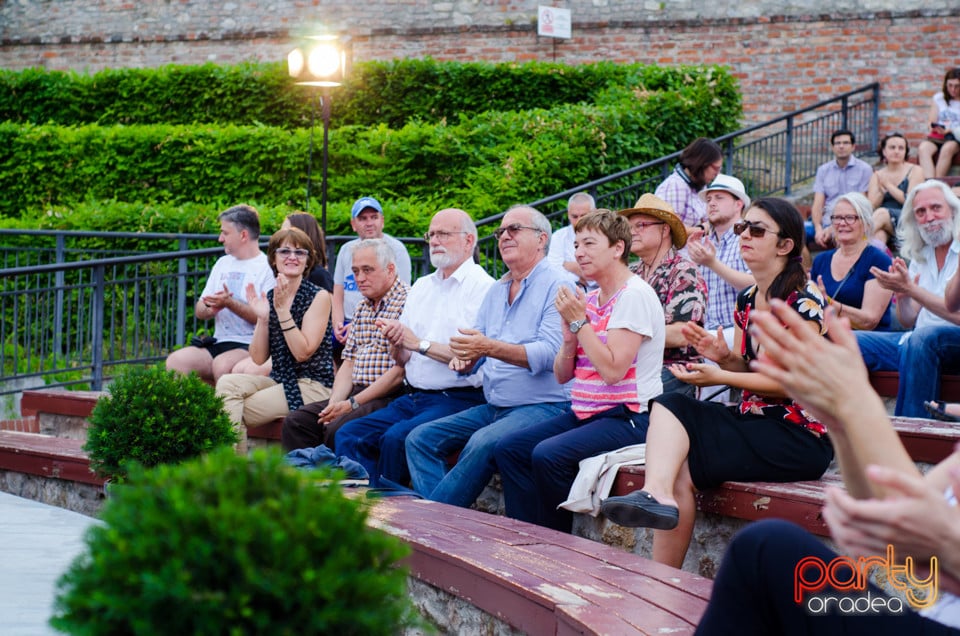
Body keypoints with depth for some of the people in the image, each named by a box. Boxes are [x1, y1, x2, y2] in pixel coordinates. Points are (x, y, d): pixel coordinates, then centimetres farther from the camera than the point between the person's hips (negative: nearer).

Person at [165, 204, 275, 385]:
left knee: (222, 364, -36)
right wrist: (211, 308, -5)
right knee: (176, 361, -19)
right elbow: (199, 311, 18)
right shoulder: (222, 263, 22)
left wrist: (230, 304, -19)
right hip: (218, 343, 6)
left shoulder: (267, 267, -1)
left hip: (252, 348, -6)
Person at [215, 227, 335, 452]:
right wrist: (262, 318, -9)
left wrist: (282, 309, -18)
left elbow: (302, 353, -14)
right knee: (228, 383, -21)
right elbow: (258, 358, 5)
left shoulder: (319, 297, -5)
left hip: (313, 385, -6)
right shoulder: (268, 297, 10)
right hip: (278, 380, 6)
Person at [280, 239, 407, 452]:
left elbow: (399, 372, -16)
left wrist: (352, 404, -14)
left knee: (337, 430, -30)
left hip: (389, 398, -9)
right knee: (295, 422, -8)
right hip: (357, 393, 9)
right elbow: (349, 362, 17)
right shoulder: (362, 307, 20)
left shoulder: (406, 303, -10)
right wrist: (334, 403, -2)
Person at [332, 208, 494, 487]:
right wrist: (395, 344, -3)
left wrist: (421, 344, -14)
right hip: (412, 398, 8)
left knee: (396, 438, -29)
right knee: (349, 435, -11)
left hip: (457, 399, -8)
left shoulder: (483, 288, -5)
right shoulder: (421, 286, 20)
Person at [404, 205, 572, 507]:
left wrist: (491, 348, -28)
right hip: (492, 408, 9)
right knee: (420, 438, -5)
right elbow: (478, 345, 20)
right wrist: (464, 359, -5)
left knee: (483, 443, -34)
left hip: (541, 407, -9)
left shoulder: (557, 285, -8)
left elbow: (551, 353, -20)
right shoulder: (496, 290, 19)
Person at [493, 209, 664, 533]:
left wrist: (579, 322, -14)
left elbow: (613, 370, -21)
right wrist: (569, 336, -5)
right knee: (508, 449, -3)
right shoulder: (589, 299, 15)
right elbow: (562, 375, 14)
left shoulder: (634, 295, -12)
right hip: (584, 413, 9)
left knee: (549, 455, -28)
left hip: (629, 417, -9)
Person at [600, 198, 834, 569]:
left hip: (797, 435, -8)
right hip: (753, 419, 8)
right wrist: (723, 357, -3)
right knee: (667, 406, -15)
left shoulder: (803, 299, -10)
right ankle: (657, 493, -36)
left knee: (681, 464, -19)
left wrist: (720, 376, -15)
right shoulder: (746, 300, 14)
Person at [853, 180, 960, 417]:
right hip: (917, 342, 7)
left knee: (922, 337, -38)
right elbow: (908, 322, 15)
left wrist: (911, 288, -19)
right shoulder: (919, 256, 16)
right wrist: (901, 294, -6)